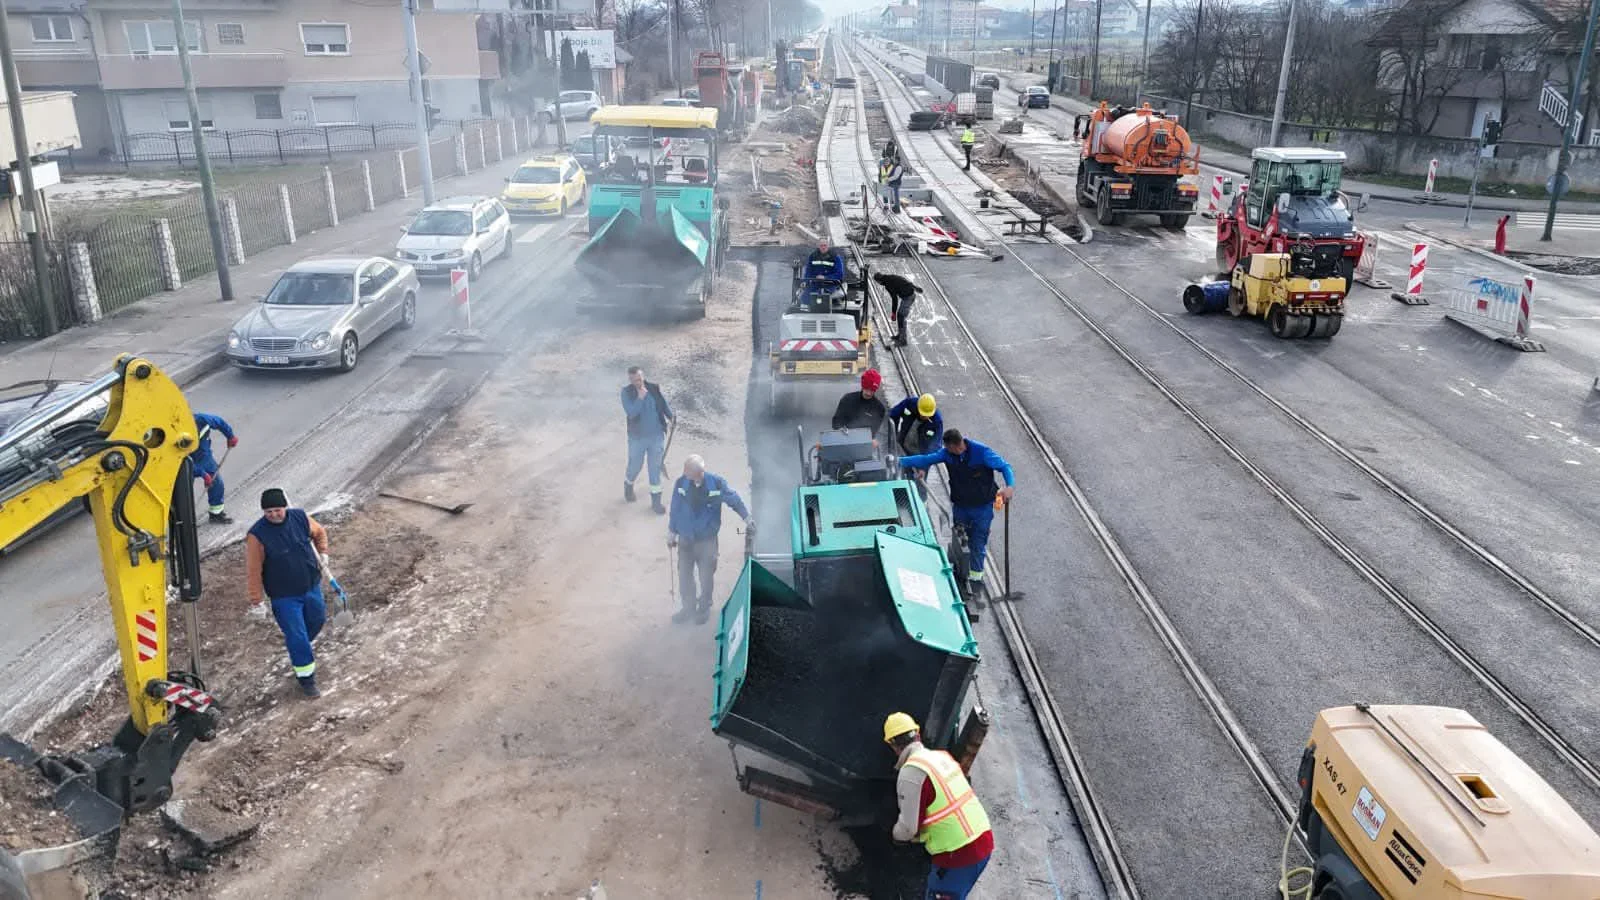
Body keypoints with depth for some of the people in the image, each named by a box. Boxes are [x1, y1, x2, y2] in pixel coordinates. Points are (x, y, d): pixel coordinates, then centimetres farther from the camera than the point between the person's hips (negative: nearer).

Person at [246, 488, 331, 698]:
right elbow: (253, 571, -15)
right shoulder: (257, 535, -22)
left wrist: (322, 554, 1)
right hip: (284, 596, -5)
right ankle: (306, 677, 17)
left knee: (317, 620, 24)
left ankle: (301, 648, 55)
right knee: (296, 636, 0)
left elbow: (319, 533, 12)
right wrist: (256, 600, -12)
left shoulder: (300, 517, -10)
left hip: (311, 586, 5)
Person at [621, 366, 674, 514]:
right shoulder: (626, 392, -14)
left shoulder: (655, 388, -8)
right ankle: (628, 485, 49)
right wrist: (640, 398, -30)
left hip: (657, 436, 1)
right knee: (635, 465, 16)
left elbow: (664, 404, 5)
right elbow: (631, 413, -24)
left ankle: (656, 500, 23)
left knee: (655, 468, 10)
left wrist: (671, 418, -9)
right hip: (637, 438, -1)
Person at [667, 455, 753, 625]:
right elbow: (675, 510, -1)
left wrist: (747, 519, -7)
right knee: (684, 575, 14)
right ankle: (688, 607, 37)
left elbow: (734, 500, -5)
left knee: (706, 577, 12)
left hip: (707, 540, -2)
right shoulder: (681, 483, -13)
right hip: (685, 539, 2)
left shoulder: (717, 483, -19)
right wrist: (671, 533, 7)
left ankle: (704, 608, 36)